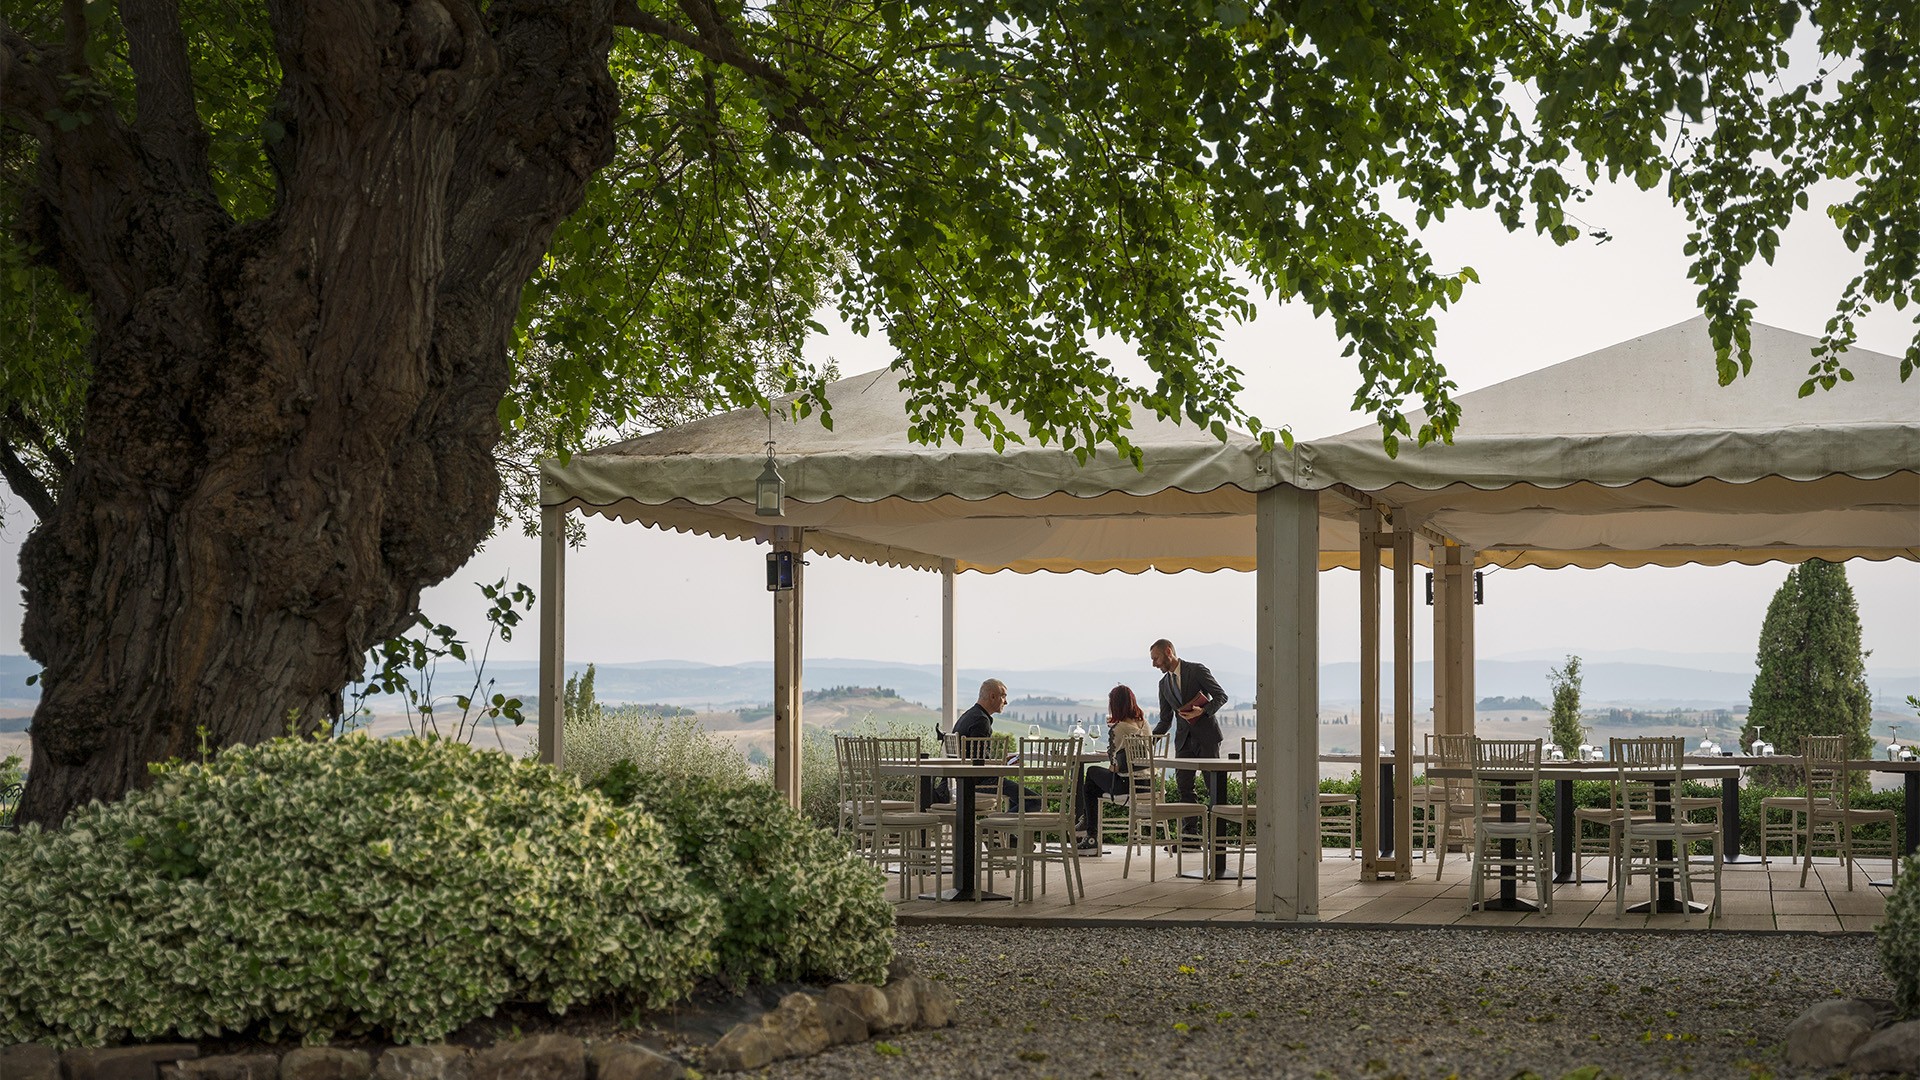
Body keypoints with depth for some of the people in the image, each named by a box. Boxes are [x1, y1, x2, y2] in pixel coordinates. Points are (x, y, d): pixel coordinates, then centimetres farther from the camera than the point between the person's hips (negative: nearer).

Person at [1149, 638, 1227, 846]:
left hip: (1206, 735, -6)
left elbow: (1221, 696, -7)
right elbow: (1165, 721, 15)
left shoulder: (1197, 670, -6)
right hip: (1184, 739, 6)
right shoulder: (1164, 684, 12)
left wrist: (1202, 711, -21)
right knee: (1183, 785, -1)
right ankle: (1191, 834, 1)